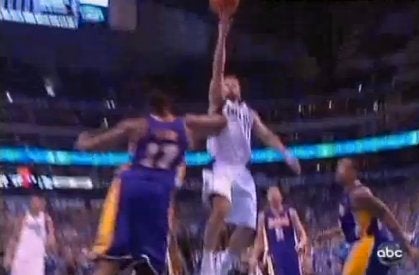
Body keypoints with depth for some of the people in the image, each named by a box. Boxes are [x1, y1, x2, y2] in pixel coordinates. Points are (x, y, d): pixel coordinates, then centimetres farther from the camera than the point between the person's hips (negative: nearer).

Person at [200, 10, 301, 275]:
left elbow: (265, 134, 16)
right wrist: (223, 35, -13)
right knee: (221, 209, -34)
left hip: (242, 171, 6)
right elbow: (218, 70, -4)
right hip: (221, 167, -6)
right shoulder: (217, 103, 9)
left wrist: (287, 154, -1)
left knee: (247, 228, 3)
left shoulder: (249, 112, 25)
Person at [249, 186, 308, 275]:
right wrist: (254, 257, 2)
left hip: (291, 253, 0)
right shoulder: (263, 216, 5)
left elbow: (302, 233, 1)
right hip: (275, 255, 0)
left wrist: (302, 244, -21)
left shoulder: (290, 212, 2)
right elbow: (259, 239, 11)